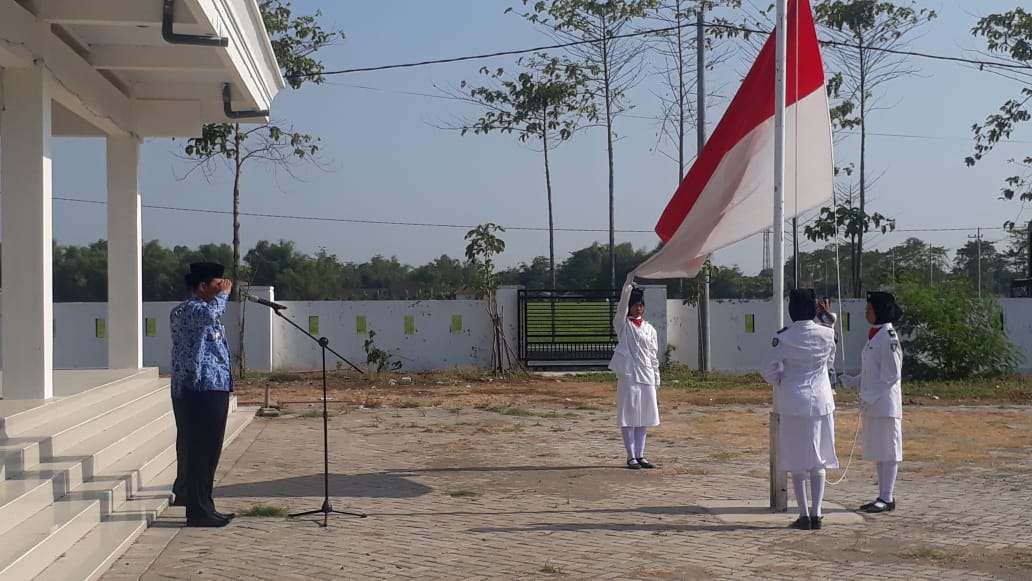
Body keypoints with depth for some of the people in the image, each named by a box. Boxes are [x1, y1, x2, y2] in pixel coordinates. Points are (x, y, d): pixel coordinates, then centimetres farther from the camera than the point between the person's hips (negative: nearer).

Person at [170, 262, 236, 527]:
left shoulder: (203, 310, 22)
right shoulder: (185, 310, -11)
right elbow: (210, 314, -32)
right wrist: (224, 294, -17)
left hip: (212, 389, 10)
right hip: (197, 390, -10)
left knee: (207, 450, 16)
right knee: (199, 450, -7)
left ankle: (187, 496, 27)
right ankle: (199, 510, -2)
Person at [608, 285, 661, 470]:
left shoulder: (650, 329, 13)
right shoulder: (623, 324, 3)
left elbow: (654, 357, 13)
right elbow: (622, 304, -16)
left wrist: (656, 381, 10)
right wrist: (629, 286, -26)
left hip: (647, 377, 4)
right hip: (628, 376, -4)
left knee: (643, 418, 7)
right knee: (628, 417, -2)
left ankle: (640, 455, 14)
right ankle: (631, 456, 3)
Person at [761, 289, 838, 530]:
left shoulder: (783, 338, -10)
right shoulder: (827, 335, -3)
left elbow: (769, 371, -5)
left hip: (793, 403, -2)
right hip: (821, 402, 2)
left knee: (797, 462, 6)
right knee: (819, 460, 10)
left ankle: (804, 515, 7)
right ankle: (816, 513, 10)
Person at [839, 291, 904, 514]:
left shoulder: (889, 337, -15)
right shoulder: (873, 335, 13)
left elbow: (891, 375, -16)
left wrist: (871, 397, -17)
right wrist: (853, 381, 7)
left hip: (885, 403, -9)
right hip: (872, 404, 9)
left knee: (888, 449, -2)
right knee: (877, 450, 13)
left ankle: (887, 498, 3)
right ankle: (883, 496, 20)